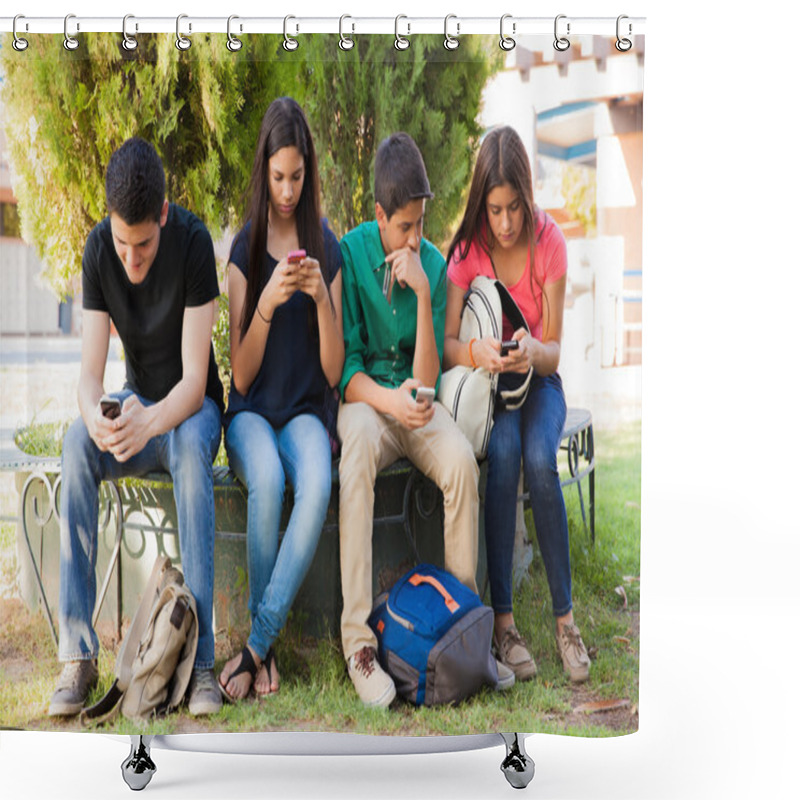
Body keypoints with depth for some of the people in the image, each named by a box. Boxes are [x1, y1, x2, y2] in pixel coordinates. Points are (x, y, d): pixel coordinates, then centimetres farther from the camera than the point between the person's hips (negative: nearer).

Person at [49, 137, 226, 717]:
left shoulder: (193, 241, -23)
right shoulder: (98, 250, -12)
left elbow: (194, 379, -24)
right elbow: (91, 371, -14)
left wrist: (148, 425, -44)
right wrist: (96, 419, -37)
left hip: (191, 405, -3)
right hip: (136, 401, 3)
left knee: (190, 445, -38)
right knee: (76, 445, -30)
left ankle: (201, 658, -37)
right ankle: (78, 655, -27)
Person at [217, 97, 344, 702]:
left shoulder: (327, 247, 4)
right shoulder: (245, 248, 2)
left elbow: (334, 373, -1)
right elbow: (241, 377, -4)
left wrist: (322, 298, -16)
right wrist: (267, 303, -19)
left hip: (304, 412, 1)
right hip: (251, 411, -1)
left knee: (319, 483, -34)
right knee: (266, 477, -35)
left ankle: (258, 643, -24)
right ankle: (267, 645, -19)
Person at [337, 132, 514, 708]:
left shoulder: (433, 263, -1)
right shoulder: (350, 254, -7)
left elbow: (427, 380, -9)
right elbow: (343, 367, -8)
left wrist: (423, 295, -19)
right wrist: (387, 400, -28)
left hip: (414, 401, 3)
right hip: (361, 397, -2)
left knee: (462, 458, -29)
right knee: (359, 449, -37)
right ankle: (358, 640, -38)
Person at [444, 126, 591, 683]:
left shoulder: (548, 242, -10)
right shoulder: (469, 247, -9)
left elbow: (554, 351, -8)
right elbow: (446, 344, -13)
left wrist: (534, 351, -32)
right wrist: (476, 352, -35)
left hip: (538, 381, 0)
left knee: (540, 458, -32)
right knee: (503, 450, -33)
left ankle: (565, 616, -21)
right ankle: (503, 619, -29)